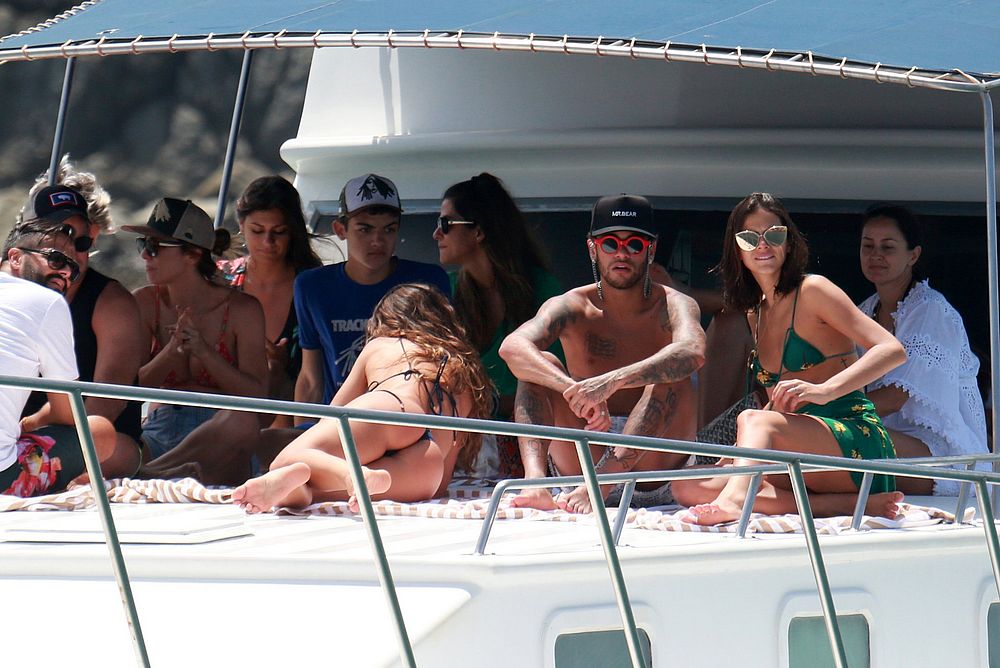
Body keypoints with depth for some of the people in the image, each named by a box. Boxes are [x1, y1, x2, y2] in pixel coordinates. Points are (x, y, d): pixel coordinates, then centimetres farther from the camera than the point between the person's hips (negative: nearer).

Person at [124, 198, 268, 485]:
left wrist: (203, 350, -19)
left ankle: (144, 473, -44)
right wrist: (173, 350, -15)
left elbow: (256, 395, -7)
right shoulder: (146, 303, 9)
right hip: (159, 430, 2)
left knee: (243, 423, -40)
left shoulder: (241, 309, 1)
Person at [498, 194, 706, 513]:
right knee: (543, 365, -14)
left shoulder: (674, 305, -5)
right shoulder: (572, 308, -1)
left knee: (672, 375, -24)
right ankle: (535, 479, -38)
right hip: (582, 460, 2)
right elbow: (513, 347, -23)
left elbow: (692, 352, -31)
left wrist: (611, 383, -45)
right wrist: (573, 390, -42)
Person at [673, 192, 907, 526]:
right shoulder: (755, 314, 22)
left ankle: (733, 499, -66)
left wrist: (824, 390, -27)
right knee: (687, 487, -16)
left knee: (754, 420, -33)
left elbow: (892, 351, -12)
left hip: (854, 441, -7)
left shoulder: (812, 291, -1)